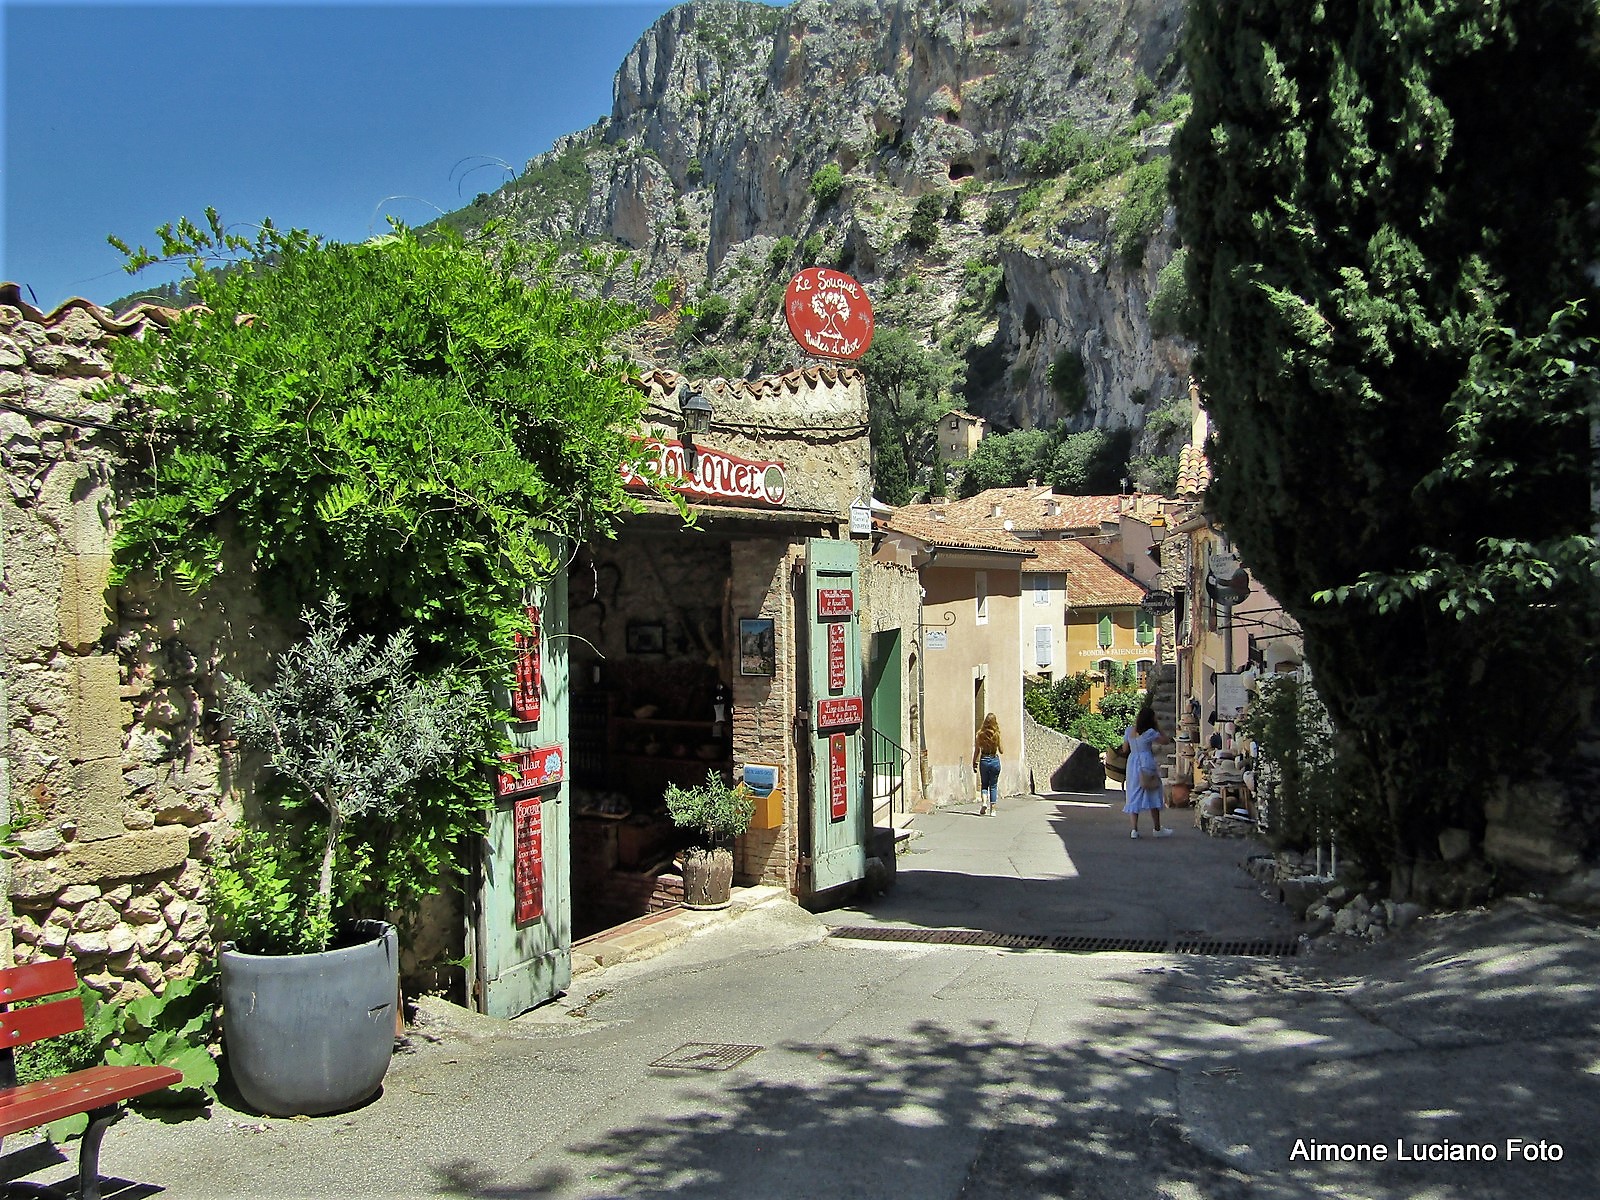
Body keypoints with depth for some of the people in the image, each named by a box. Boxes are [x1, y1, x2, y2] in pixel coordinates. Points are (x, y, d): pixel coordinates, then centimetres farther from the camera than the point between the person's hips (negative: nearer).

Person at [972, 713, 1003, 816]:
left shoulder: (980, 734, -4)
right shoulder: (996, 734, -7)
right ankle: (992, 809, 8)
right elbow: (1000, 750, 0)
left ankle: (984, 802, -10)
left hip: (984, 760, 0)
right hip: (995, 760, 0)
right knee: (993, 786, 10)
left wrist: (974, 763, 8)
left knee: (984, 784, 15)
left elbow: (977, 750, -1)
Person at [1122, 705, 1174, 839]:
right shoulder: (1149, 733, -13)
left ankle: (1134, 829, 1)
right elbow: (1166, 741, -6)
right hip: (1146, 764, -5)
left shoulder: (1130, 730, 3)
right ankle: (1158, 829, 15)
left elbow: (1125, 748, 11)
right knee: (1153, 796, 8)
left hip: (1132, 762, 5)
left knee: (1134, 795, 8)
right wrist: (1158, 727, 0)